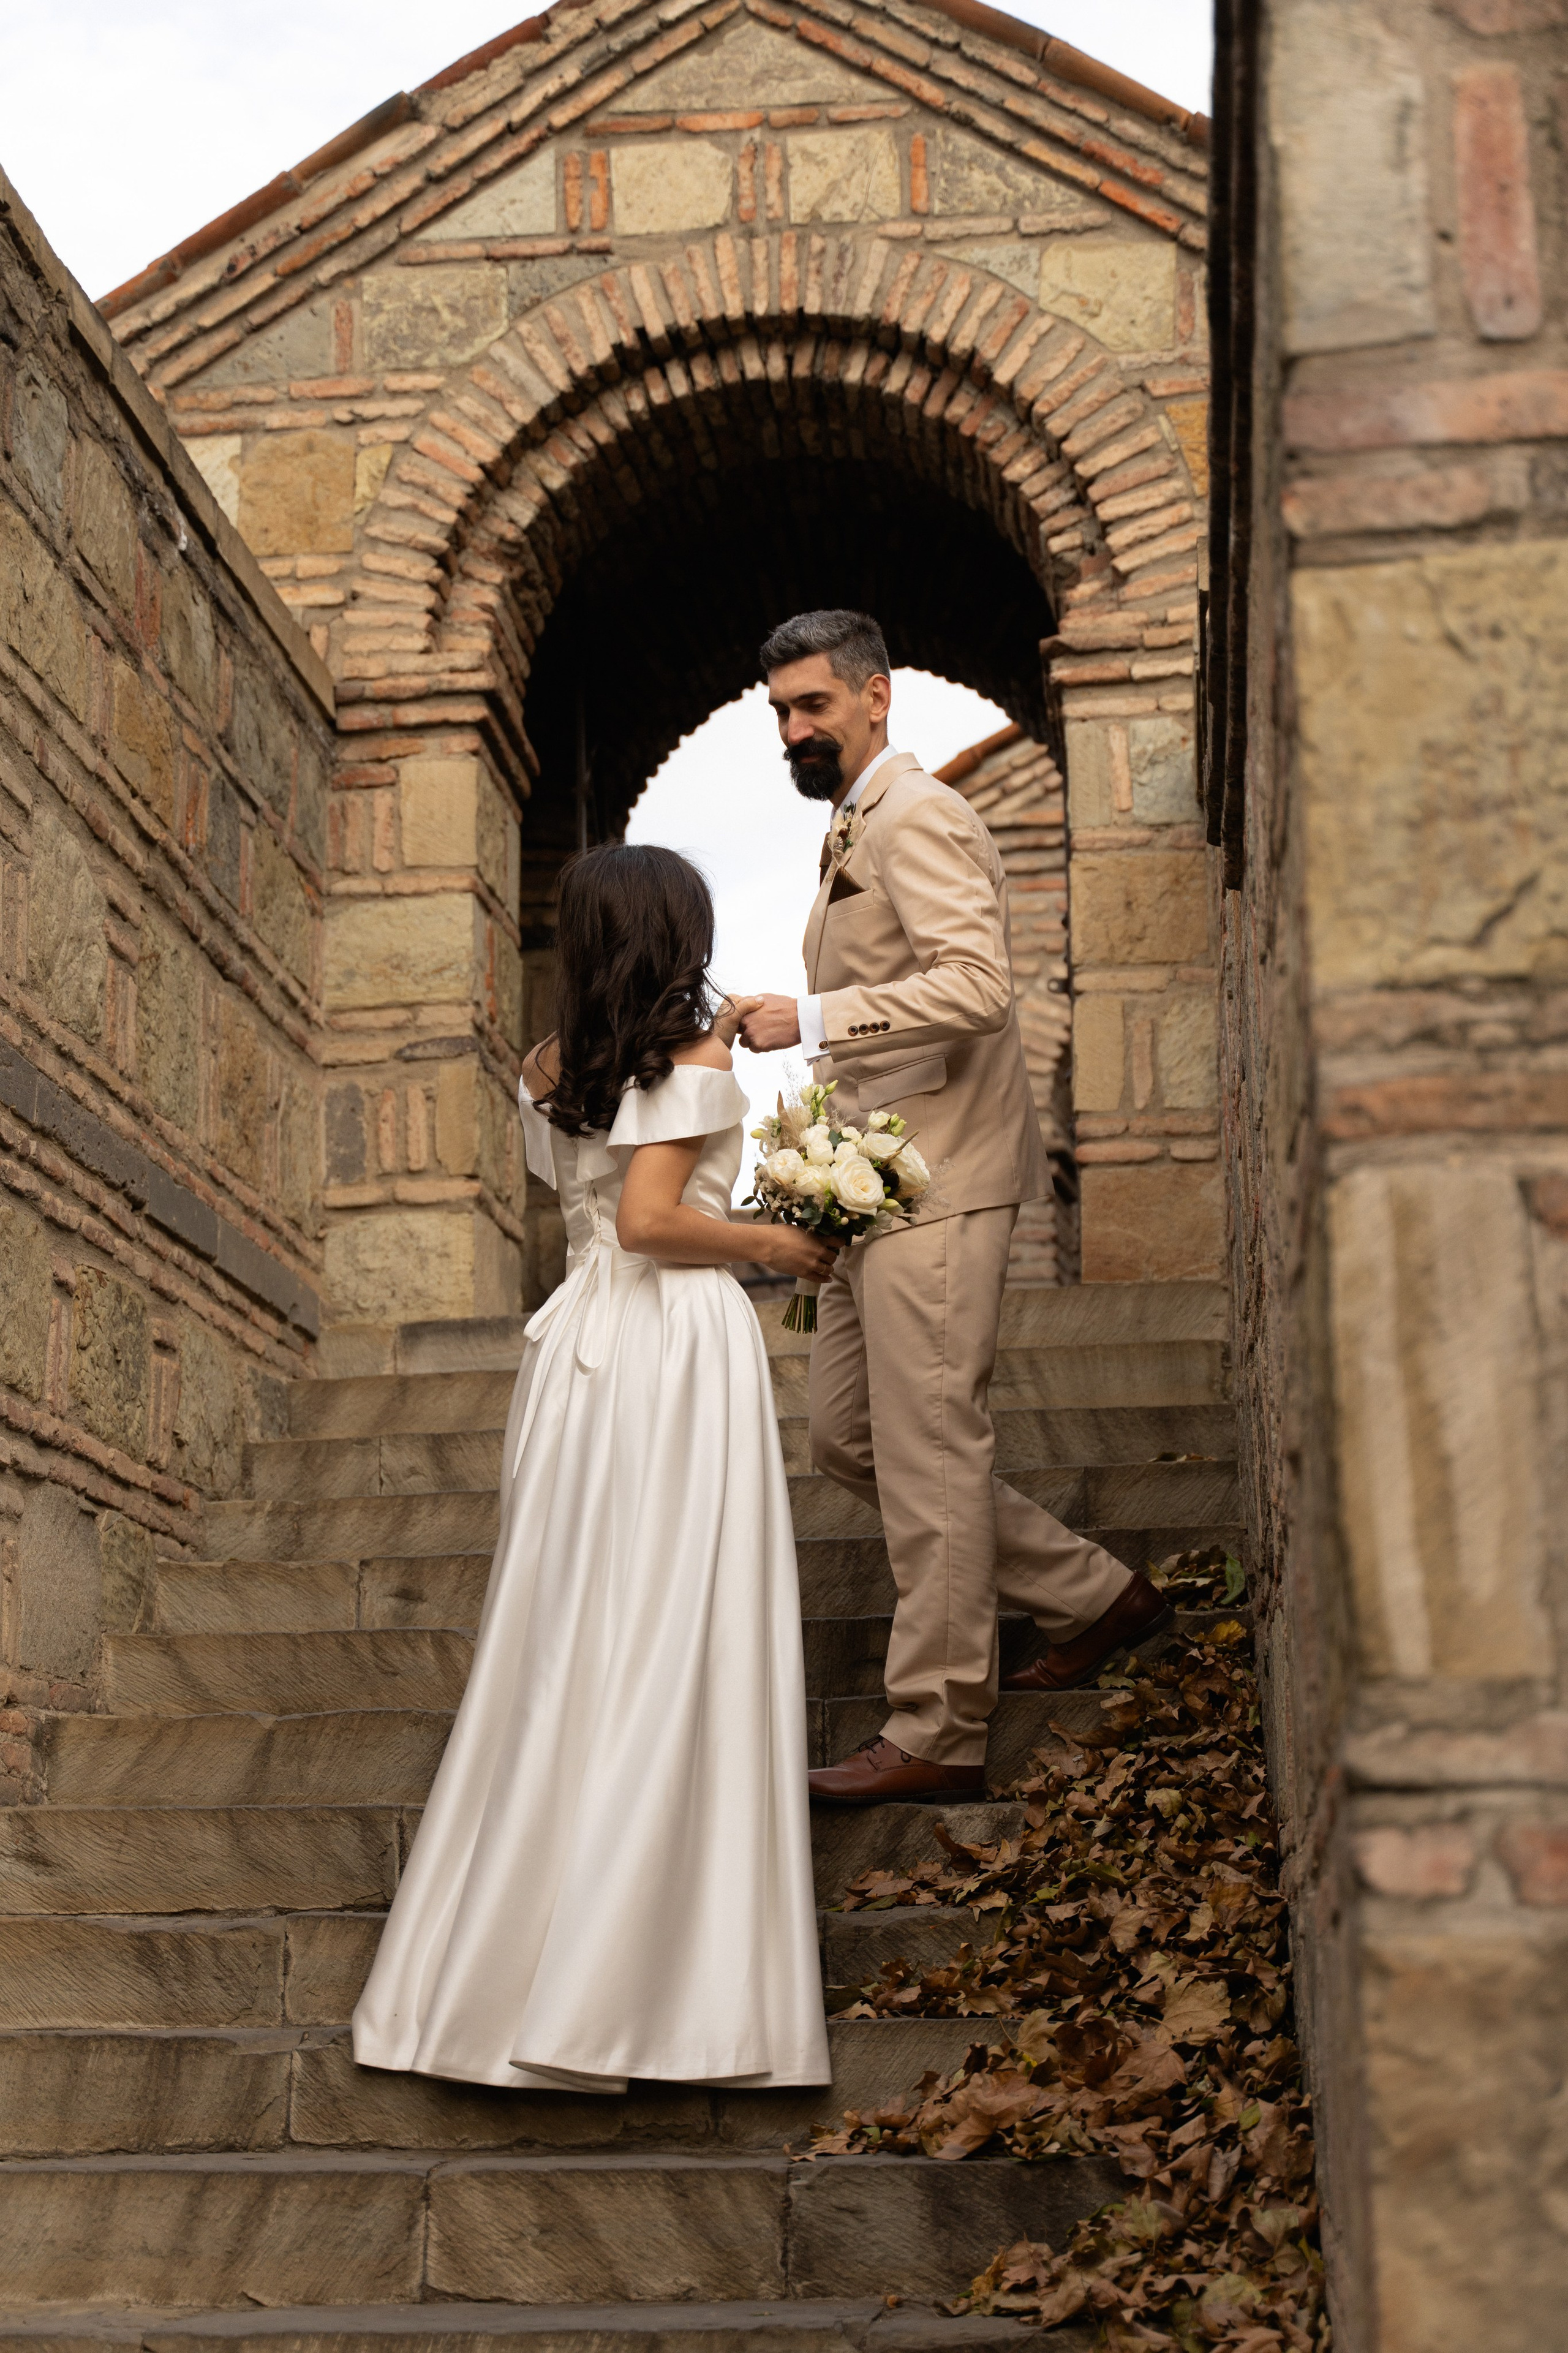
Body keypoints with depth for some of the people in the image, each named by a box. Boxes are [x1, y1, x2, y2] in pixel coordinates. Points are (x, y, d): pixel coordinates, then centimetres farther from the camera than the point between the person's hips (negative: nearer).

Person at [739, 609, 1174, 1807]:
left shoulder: (917, 819, -11)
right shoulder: (853, 831, 20)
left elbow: (976, 982, -25)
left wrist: (813, 1018, -24)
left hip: (938, 1182, -11)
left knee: (929, 1456, -6)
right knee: (848, 1437, 13)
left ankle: (939, 1734, 2)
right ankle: (1094, 1597, 23)